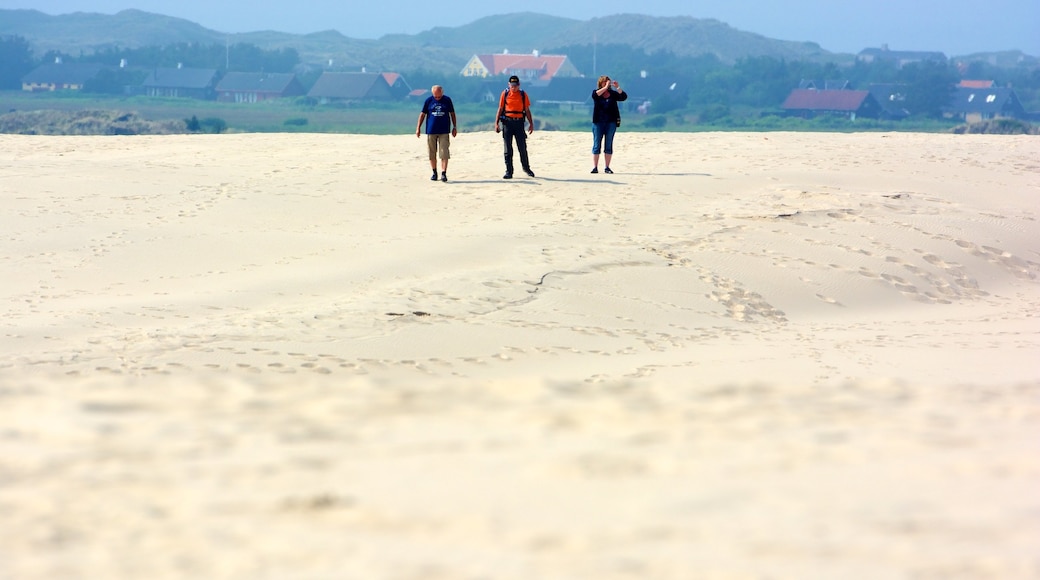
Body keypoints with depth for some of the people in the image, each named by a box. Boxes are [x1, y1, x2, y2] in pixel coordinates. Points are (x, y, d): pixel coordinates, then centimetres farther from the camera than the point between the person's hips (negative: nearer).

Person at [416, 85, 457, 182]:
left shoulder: (447, 100, 4)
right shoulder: (429, 101, 3)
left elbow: (452, 114, 12)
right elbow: (422, 114, 7)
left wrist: (455, 127, 10)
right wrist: (418, 128, 4)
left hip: (444, 131, -1)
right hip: (431, 131, 1)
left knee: (444, 153, -9)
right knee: (432, 153, 5)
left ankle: (443, 174, -10)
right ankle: (434, 173, 17)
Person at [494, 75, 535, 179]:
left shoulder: (523, 95, 4)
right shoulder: (505, 94, 3)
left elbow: (527, 110, 7)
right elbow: (500, 109, 5)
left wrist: (531, 124, 2)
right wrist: (496, 123, 0)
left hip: (519, 123, 0)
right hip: (507, 122, 0)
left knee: (522, 147, 4)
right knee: (508, 149, 0)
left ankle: (526, 168, 24)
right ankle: (509, 172, 4)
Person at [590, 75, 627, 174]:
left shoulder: (613, 94, 8)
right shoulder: (596, 93, 5)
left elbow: (624, 97, -5)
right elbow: (595, 95, -19)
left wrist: (617, 87, -15)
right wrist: (606, 87, -22)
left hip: (611, 122, 1)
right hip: (598, 122, -1)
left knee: (609, 145, 3)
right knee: (597, 145, -1)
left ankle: (607, 167, 7)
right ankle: (595, 167, 0)